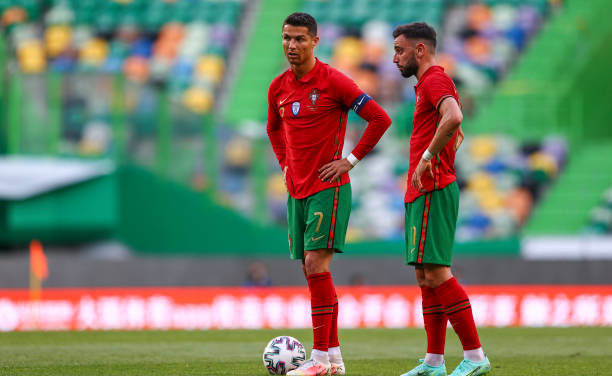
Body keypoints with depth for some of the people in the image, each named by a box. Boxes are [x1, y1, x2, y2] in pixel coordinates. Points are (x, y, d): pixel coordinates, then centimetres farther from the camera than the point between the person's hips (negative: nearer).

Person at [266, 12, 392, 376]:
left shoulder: (332, 81, -10)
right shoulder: (278, 87, 9)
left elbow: (380, 118, -10)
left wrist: (351, 160, -10)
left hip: (328, 188, -7)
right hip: (297, 191, 7)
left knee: (316, 264, -15)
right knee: (313, 272, 7)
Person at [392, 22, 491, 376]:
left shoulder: (436, 80, -10)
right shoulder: (430, 83, 22)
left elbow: (453, 118, -31)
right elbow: (457, 134, 35)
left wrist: (427, 158, -23)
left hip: (431, 192, -11)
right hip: (423, 192, 11)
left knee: (436, 271, -14)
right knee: (426, 275, 9)